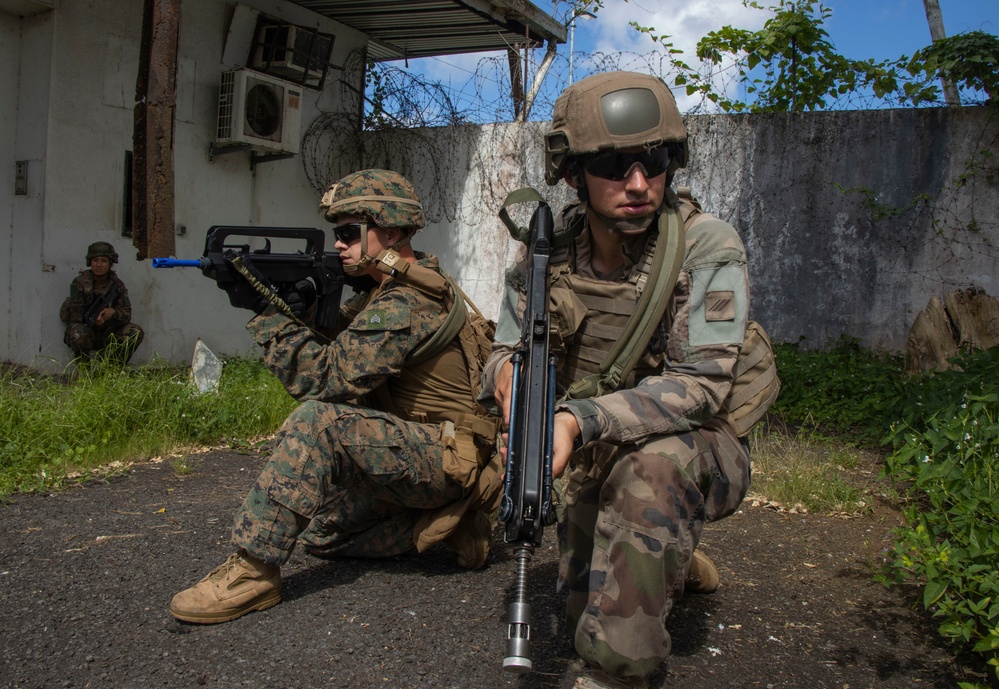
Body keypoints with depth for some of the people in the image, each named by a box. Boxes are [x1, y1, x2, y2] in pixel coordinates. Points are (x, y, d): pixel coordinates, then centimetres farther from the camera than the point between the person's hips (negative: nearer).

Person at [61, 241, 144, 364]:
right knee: (79, 334, -36)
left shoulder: (117, 285, 0)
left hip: (108, 335, 3)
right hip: (85, 329, -3)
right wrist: (92, 319, -33)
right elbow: (75, 314, -12)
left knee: (136, 332, -20)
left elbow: (126, 315, -6)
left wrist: (113, 312, -30)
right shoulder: (80, 282, -7)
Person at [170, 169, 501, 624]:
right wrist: (305, 311, -5)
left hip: (451, 456, -10)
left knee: (318, 420, -29)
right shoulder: (394, 286, 11)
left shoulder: (403, 305, -22)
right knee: (319, 533, 11)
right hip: (415, 453, 10)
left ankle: (252, 572, -23)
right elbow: (343, 352, 14)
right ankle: (444, 519, 10)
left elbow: (326, 377, -25)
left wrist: (267, 312, -18)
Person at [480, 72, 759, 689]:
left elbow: (699, 384, -29)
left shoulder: (708, 248, -22)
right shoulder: (549, 252, -9)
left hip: (698, 451, -4)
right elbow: (505, 349, -2)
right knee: (583, 617, 13)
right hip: (596, 460, 5)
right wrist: (507, 371, -29)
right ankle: (674, 563, 44)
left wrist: (578, 420, -43)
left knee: (651, 460, -40)